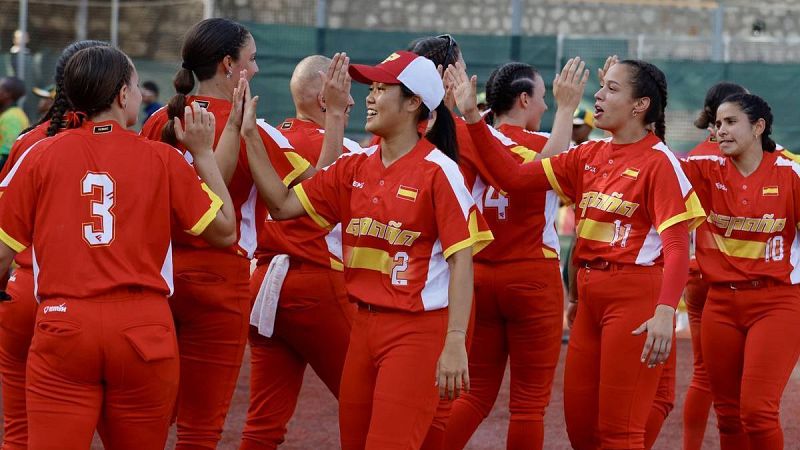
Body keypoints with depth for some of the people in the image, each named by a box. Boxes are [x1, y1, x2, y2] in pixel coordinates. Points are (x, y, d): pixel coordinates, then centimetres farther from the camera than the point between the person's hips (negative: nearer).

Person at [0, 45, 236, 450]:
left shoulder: (40, 157, 1)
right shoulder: (162, 159, 0)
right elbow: (223, 230, 7)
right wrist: (203, 153, 15)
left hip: (63, 325, 0)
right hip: (144, 329, 1)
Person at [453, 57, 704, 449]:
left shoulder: (657, 162, -10)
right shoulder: (589, 156, 11)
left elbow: (677, 246, -18)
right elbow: (513, 176, 7)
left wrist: (665, 312, -32)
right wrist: (473, 118, -1)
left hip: (634, 294, -8)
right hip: (590, 295, 8)